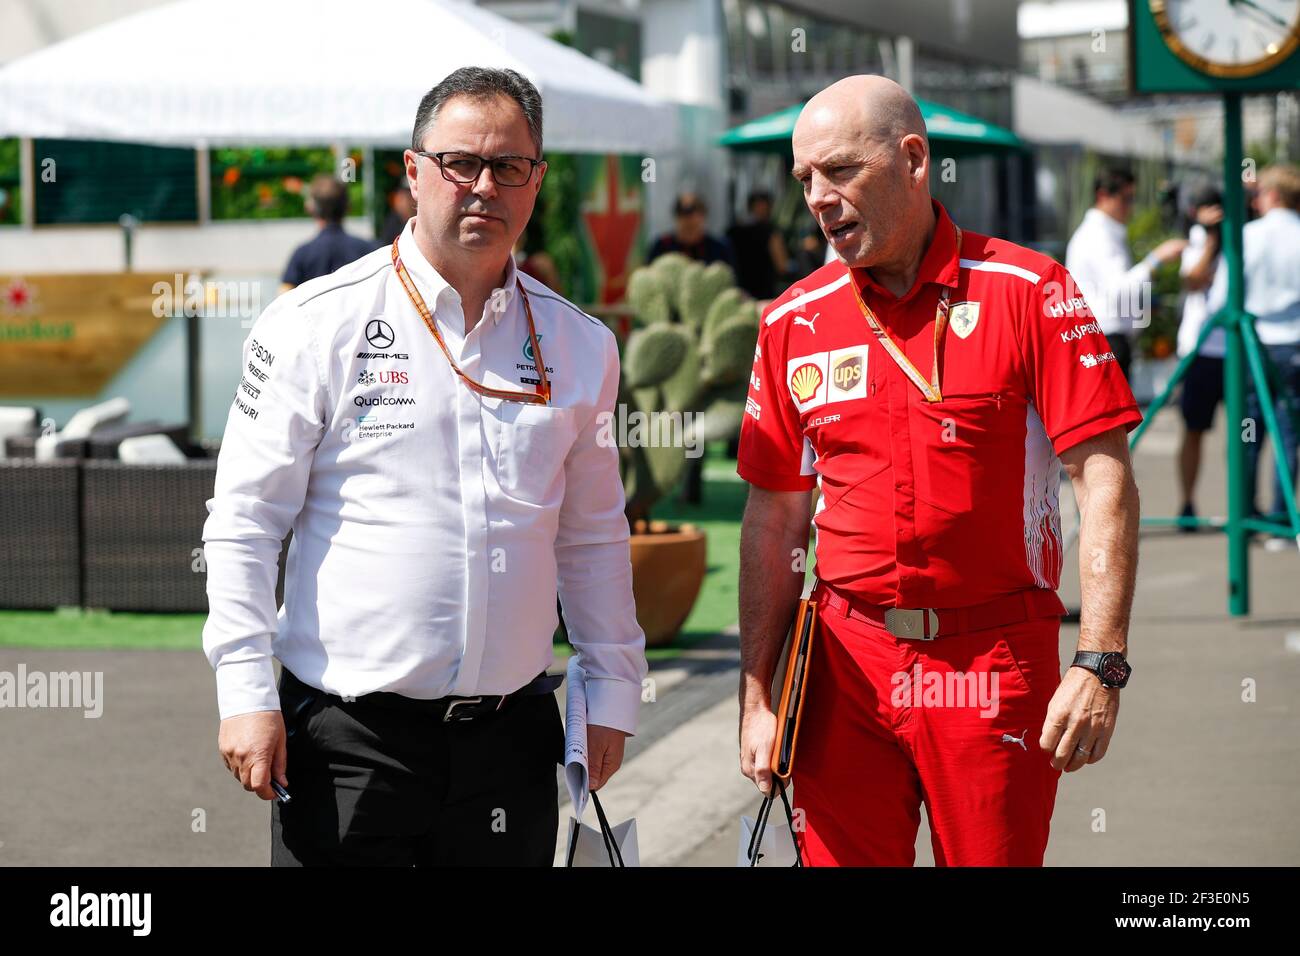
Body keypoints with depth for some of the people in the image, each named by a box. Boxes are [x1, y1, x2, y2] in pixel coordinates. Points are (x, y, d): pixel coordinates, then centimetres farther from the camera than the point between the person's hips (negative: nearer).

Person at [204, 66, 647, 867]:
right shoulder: (317, 323, -2)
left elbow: (594, 537, 17)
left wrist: (614, 691, 13)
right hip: (348, 733, -3)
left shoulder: (580, 345, 10)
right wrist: (246, 692, -9)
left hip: (511, 734, 3)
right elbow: (243, 522, -3)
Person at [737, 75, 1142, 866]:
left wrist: (1100, 664, -15)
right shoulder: (794, 323, 6)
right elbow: (774, 520, 10)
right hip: (846, 660, 3)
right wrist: (758, 695, 6)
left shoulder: (1029, 293, -4)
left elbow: (1105, 482, -7)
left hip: (996, 656, -3)